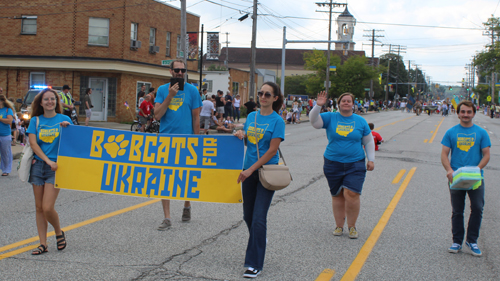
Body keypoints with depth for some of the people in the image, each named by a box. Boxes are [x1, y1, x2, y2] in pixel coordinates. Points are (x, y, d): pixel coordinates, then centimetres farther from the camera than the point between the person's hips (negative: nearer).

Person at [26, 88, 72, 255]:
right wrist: (47, 160, -12)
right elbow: (33, 143, -2)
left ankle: (59, 233, 16)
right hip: (38, 165, 3)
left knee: (47, 208, -11)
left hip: (55, 167, -3)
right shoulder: (35, 120, 7)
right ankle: (43, 244, 13)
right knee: (39, 208, 5)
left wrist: (67, 128, -18)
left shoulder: (64, 119, 2)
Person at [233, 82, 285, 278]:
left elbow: (272, 150, -13)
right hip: (249, 171, 6)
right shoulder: (251, 116, 9)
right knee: (248, 215, 13)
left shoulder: (277, 121, -8)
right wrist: (240, 135, -5)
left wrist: (251, 169, -16)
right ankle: (259, 241, 42)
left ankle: (255, 264, -4)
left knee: (258, 218, -10)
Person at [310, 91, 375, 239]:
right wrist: (318, 106, -24)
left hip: (355, 164, 0)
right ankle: (339, 225, 20)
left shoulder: (360, 121, 7)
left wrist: (371, 159, 6)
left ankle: (352, 226, 4)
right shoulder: (330, 118, 3)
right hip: (333, 164, 1)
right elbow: (314, 121, -11)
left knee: (351, 194, -12)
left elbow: (369, 142, 13)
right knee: (337, 195, 6)